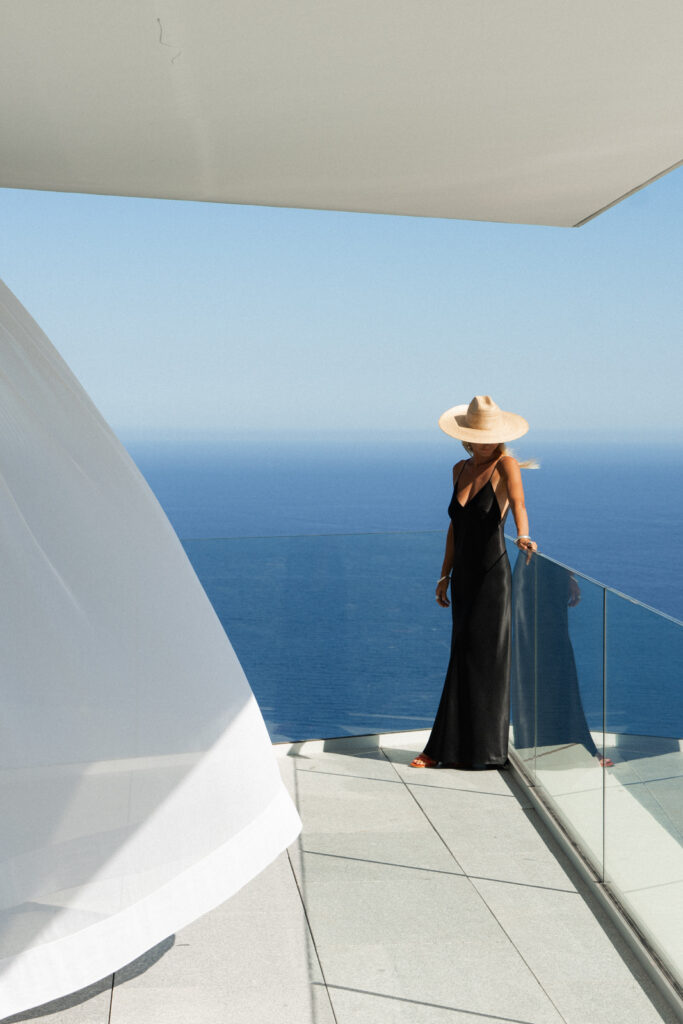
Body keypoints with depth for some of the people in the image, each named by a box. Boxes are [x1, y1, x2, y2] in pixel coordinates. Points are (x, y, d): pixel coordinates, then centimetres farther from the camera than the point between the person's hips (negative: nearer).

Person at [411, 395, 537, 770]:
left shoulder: (506, 465, -7)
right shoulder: (460, 470, 11)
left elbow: (518, 504, -27)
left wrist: (524, 536, -47)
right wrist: (445, 575, 16)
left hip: (493, 574, -6)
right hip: (464, 576, 6)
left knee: (484, 657, -3)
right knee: (466, 657, 10)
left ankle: (483, 750, 6)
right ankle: (450, 748, 16)